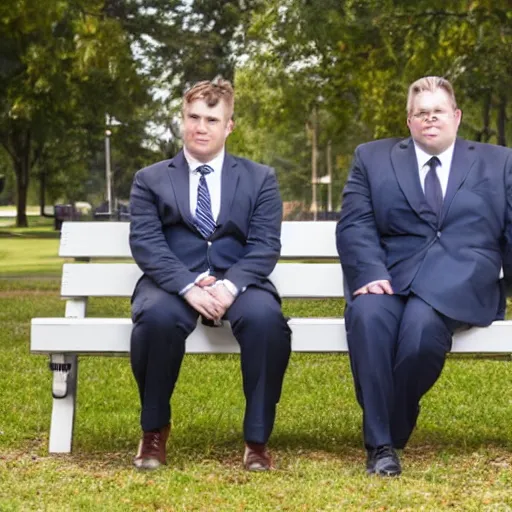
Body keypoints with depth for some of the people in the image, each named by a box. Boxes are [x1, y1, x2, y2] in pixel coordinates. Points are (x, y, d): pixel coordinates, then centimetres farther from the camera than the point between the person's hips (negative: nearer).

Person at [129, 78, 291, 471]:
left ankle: (258, 438, -18)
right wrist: (189, 287, -21)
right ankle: (154, 430, -12)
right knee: (158, 316, -36)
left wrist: (230, 285, -19)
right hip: (173, 285, 0)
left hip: (237, 284, 0)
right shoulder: (150, 180, 11)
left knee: (266, 316, -34)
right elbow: (146, 244, -3)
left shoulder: (260, 178, 12)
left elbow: (266, 246, 1)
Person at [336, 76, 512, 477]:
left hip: (462, 283, -1)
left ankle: (393, 433, -14)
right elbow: (355, 225, 5)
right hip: (391, 278, 1)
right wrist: (370, 273, -14)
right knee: (368, 315, -34)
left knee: (422, 322, -35)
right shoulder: (373, 158, 17)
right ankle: (380, 444, -27)